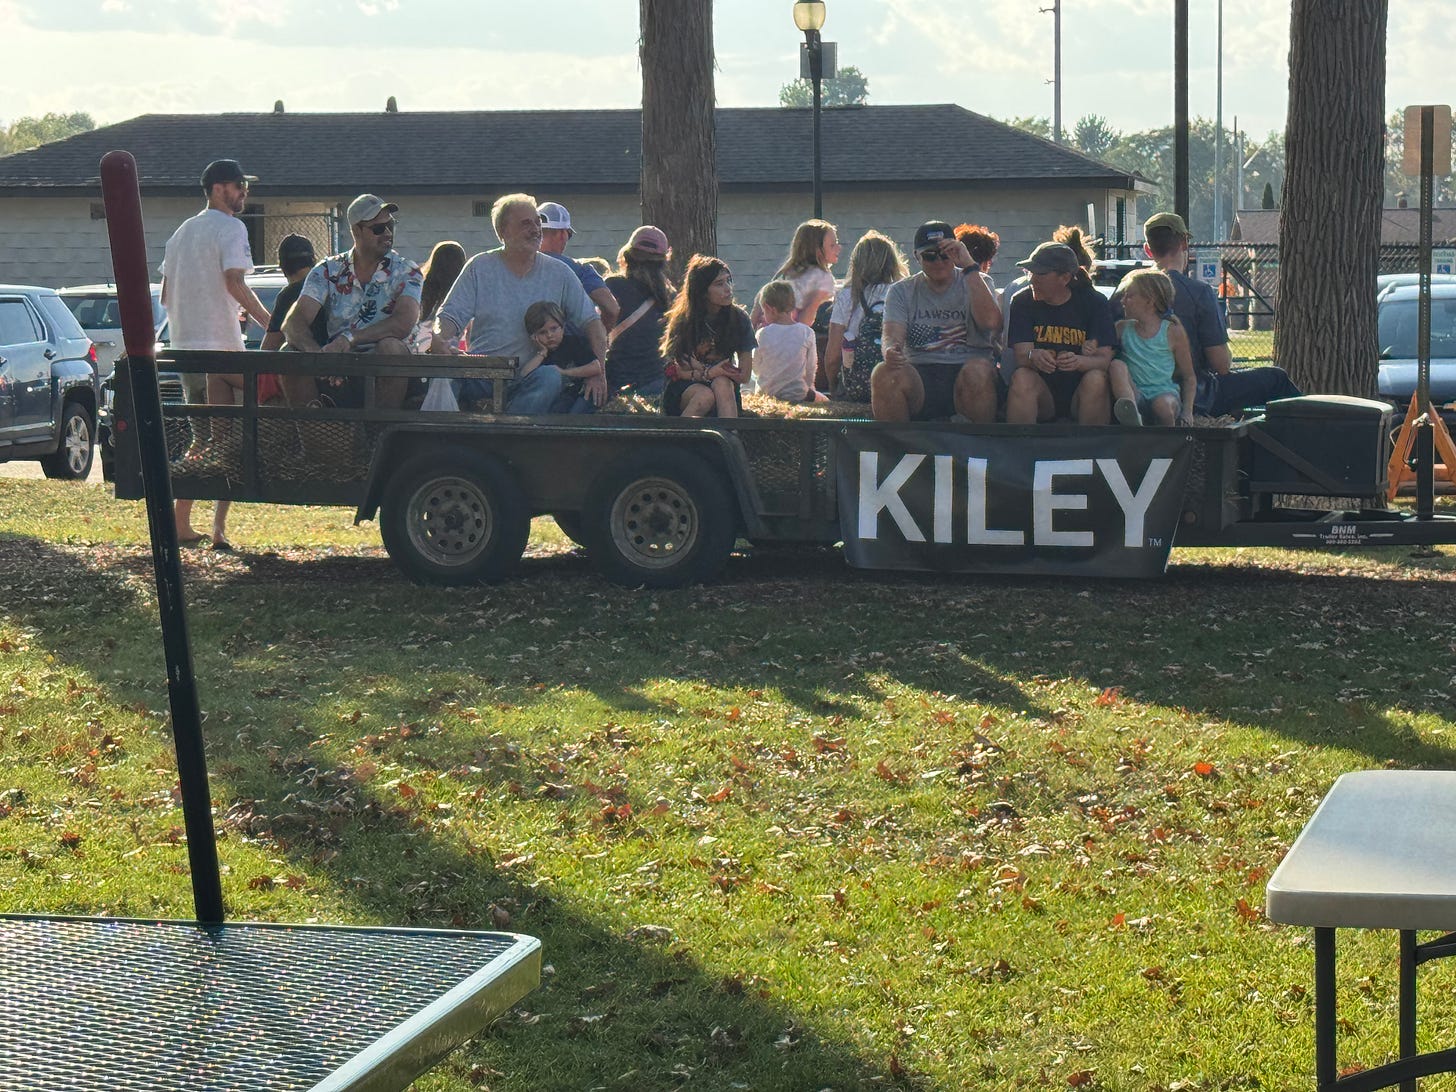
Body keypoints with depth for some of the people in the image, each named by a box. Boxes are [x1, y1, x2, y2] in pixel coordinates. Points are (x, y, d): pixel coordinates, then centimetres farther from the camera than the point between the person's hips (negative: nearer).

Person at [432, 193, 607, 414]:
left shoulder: (558, 273, 10)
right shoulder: (480, 267, 8)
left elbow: (591, 321, 9)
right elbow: (451, 315, 3)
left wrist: (597, 371, -6)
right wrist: (439, 340, -22)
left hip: (528, 376, 0)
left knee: (550, 377, -35)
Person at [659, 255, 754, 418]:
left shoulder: (739, 318, -3)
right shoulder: (682, 321, -6)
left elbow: (744, 375, -4)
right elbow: (677, 371, -5)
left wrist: (701, 370, -15)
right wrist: (709, 373, -24)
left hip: (726, 388, 1)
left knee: (722, 383, -34)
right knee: (705, 396, -35)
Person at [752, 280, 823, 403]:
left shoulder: (763, 334, -11)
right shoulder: (807, 333, -8)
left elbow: (756, 369, 1)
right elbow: (810, 369, 0)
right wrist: (808, 386, 20)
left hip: (766, 394, 0)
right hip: (798, 395, 0)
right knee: (825, 402, 24)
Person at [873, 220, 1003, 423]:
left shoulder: (976, 283, 10)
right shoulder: (902, 291, 14)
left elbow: (990, 322, -11)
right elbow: (892, 335, -3)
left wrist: (969, 267, -14)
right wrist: (891, 351, -29)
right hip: (919, 373, 1)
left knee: (978, 370, -35)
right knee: (884, 375, -30)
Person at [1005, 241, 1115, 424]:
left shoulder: (1094, 303, -4)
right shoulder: (1023, 302, -1)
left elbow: (1105, 359, -13)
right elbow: (1021, 354, -12)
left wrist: (1078, 361, -36)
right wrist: (1033, 357, -37)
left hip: (1080, 395, 0)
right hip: (1042, 392, 1)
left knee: (1096, 379, -31)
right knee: (1022, 378, -29)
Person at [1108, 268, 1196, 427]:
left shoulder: (1173, 332, 6)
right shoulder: (1122, 329, 14)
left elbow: (1189, 377, 9)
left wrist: (1187, 411, -5)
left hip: (1164, 392, -2)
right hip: (1135, 396, 2)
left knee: (1163, 404, -39)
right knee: (1117, 365, -27)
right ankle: (1133, 418, -52)